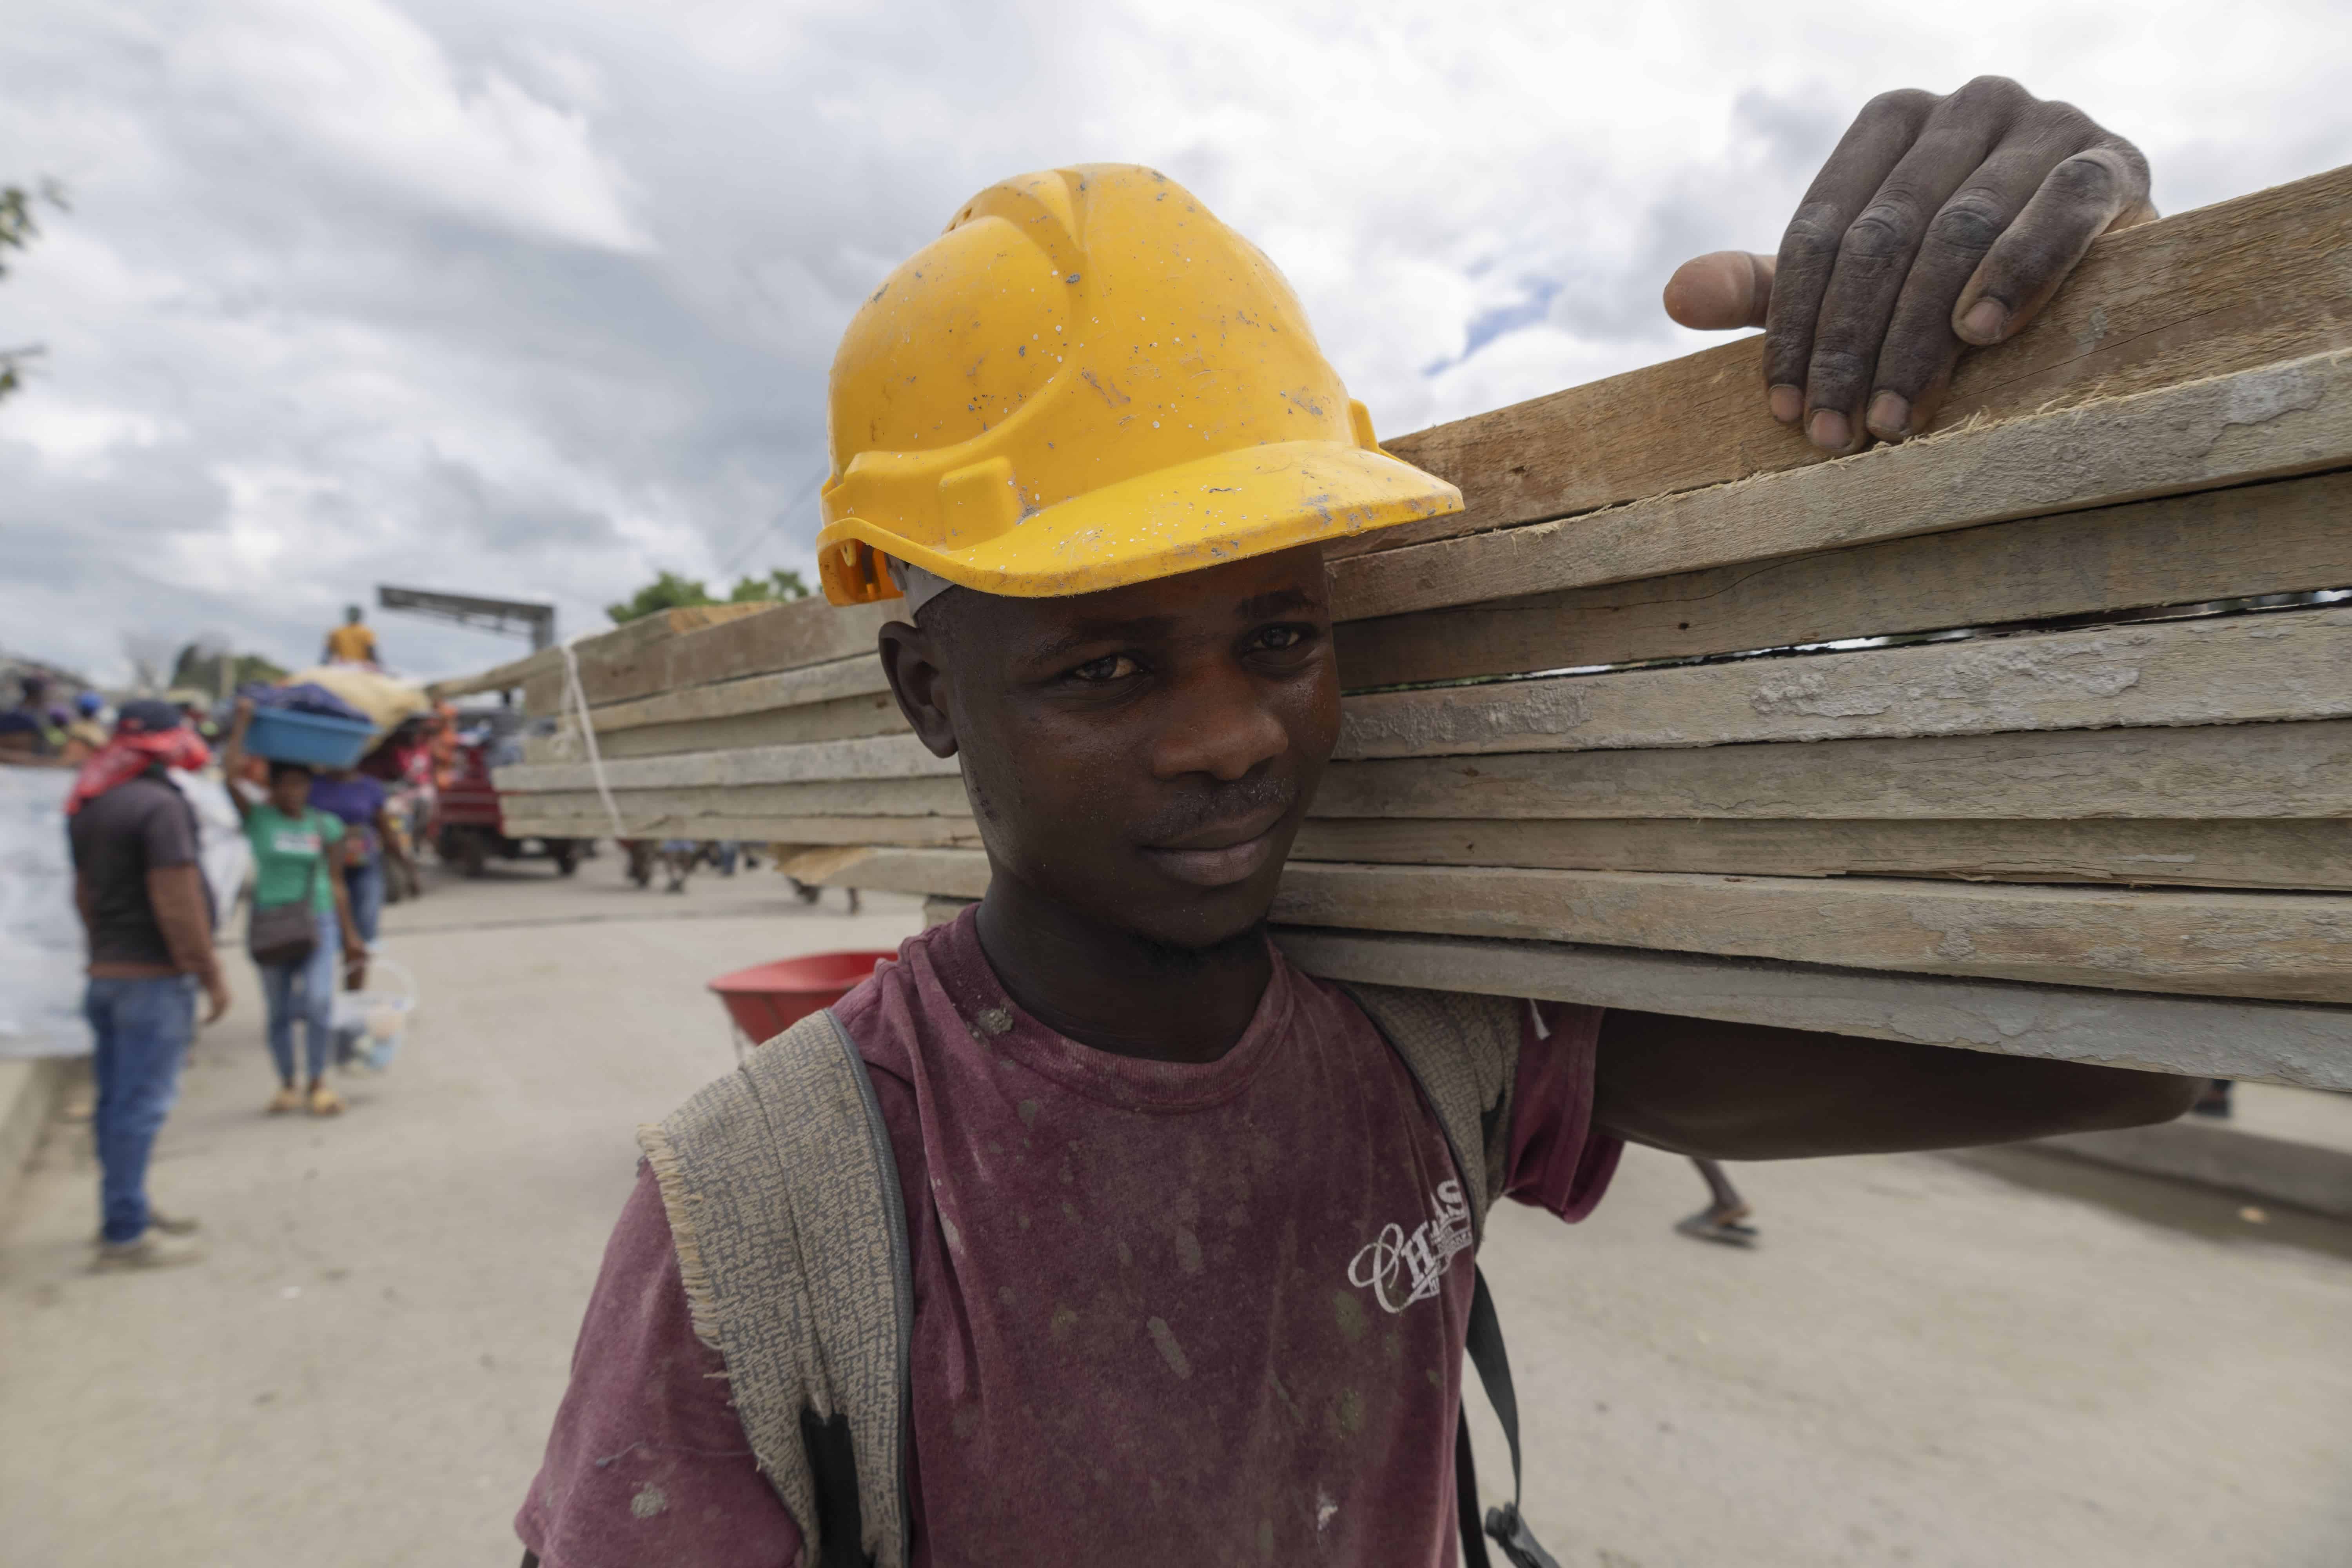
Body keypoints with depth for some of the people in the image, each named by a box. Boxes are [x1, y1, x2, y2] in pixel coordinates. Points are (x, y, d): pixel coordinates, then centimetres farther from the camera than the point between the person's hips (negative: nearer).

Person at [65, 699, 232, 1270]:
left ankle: (126, 1208, 28)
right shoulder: (159, 805, -18)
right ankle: (125, 1234, 2)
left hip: (106, 972, 9)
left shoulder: (88, 807, 11)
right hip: (155, 976, -9)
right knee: (140, 1104, -4)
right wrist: (210, 975, -15)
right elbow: (177, 902, -21)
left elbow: (84, 893, 18)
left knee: (116, 1100, 16)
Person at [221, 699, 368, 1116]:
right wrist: (242, 721, -7)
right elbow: (231, 770, -14)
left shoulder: (324, 826, 6)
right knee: (279, 1012, 7)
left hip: (317, 922, 0)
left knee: (319, 1004, -11)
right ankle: (287, 1085, 21)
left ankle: (318, 1083, 2)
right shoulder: (257, 818, 1)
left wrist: (350, 935, 9)